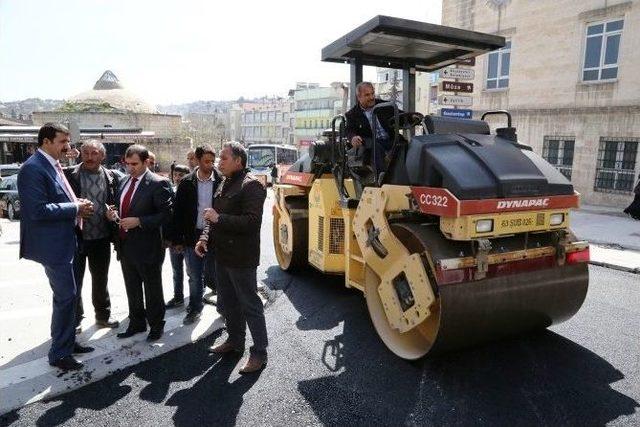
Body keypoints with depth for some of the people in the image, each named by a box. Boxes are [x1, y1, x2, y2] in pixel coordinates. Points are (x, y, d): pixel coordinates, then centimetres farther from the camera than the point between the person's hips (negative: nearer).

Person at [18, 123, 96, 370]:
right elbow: (38, 210, -25)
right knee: (66, 296, -3)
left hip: (63, 241, 10)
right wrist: (75, 208, -19)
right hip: (51, 245, -10)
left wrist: (77, 205, 2)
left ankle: (67, 342, 34)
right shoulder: (33, 169, -18)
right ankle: (59, 354, 13)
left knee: (67, 295, 18)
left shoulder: (53, 166, 11)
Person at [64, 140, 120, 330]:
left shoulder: (111, 177, 3)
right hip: (75, 237, -2)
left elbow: (115, 203, 9)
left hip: (101, 238, 3)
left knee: (100, 279, 17)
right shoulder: (69, 174, -5)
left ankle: (103, 315, 34)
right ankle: (74, 320, 27)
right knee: (74, 280, 9)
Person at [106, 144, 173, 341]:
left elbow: (166, 214, -17)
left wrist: (139, 221, -23)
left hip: (147, 247, -7)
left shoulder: (158, 183, -13)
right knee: (132, 289, 20)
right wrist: (114, 213, -2)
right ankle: (137, 323, 37)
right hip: (125, 246, 7)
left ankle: (156, 325, 27)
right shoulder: (124, 182, 9)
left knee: (153, 290, 9)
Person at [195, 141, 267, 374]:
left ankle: (259, 353, 13)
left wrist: (219, 218, -21)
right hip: (222, 255, 9)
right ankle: (235, 341, 38)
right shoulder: (225, 184, 13)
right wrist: (205, 238, 3)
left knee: (250, 306, 1)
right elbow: (215, 216, 18)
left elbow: (252, 222, -23)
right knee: (227, 303, 20)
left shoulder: (251, 185, -14)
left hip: (241, 258, -9)